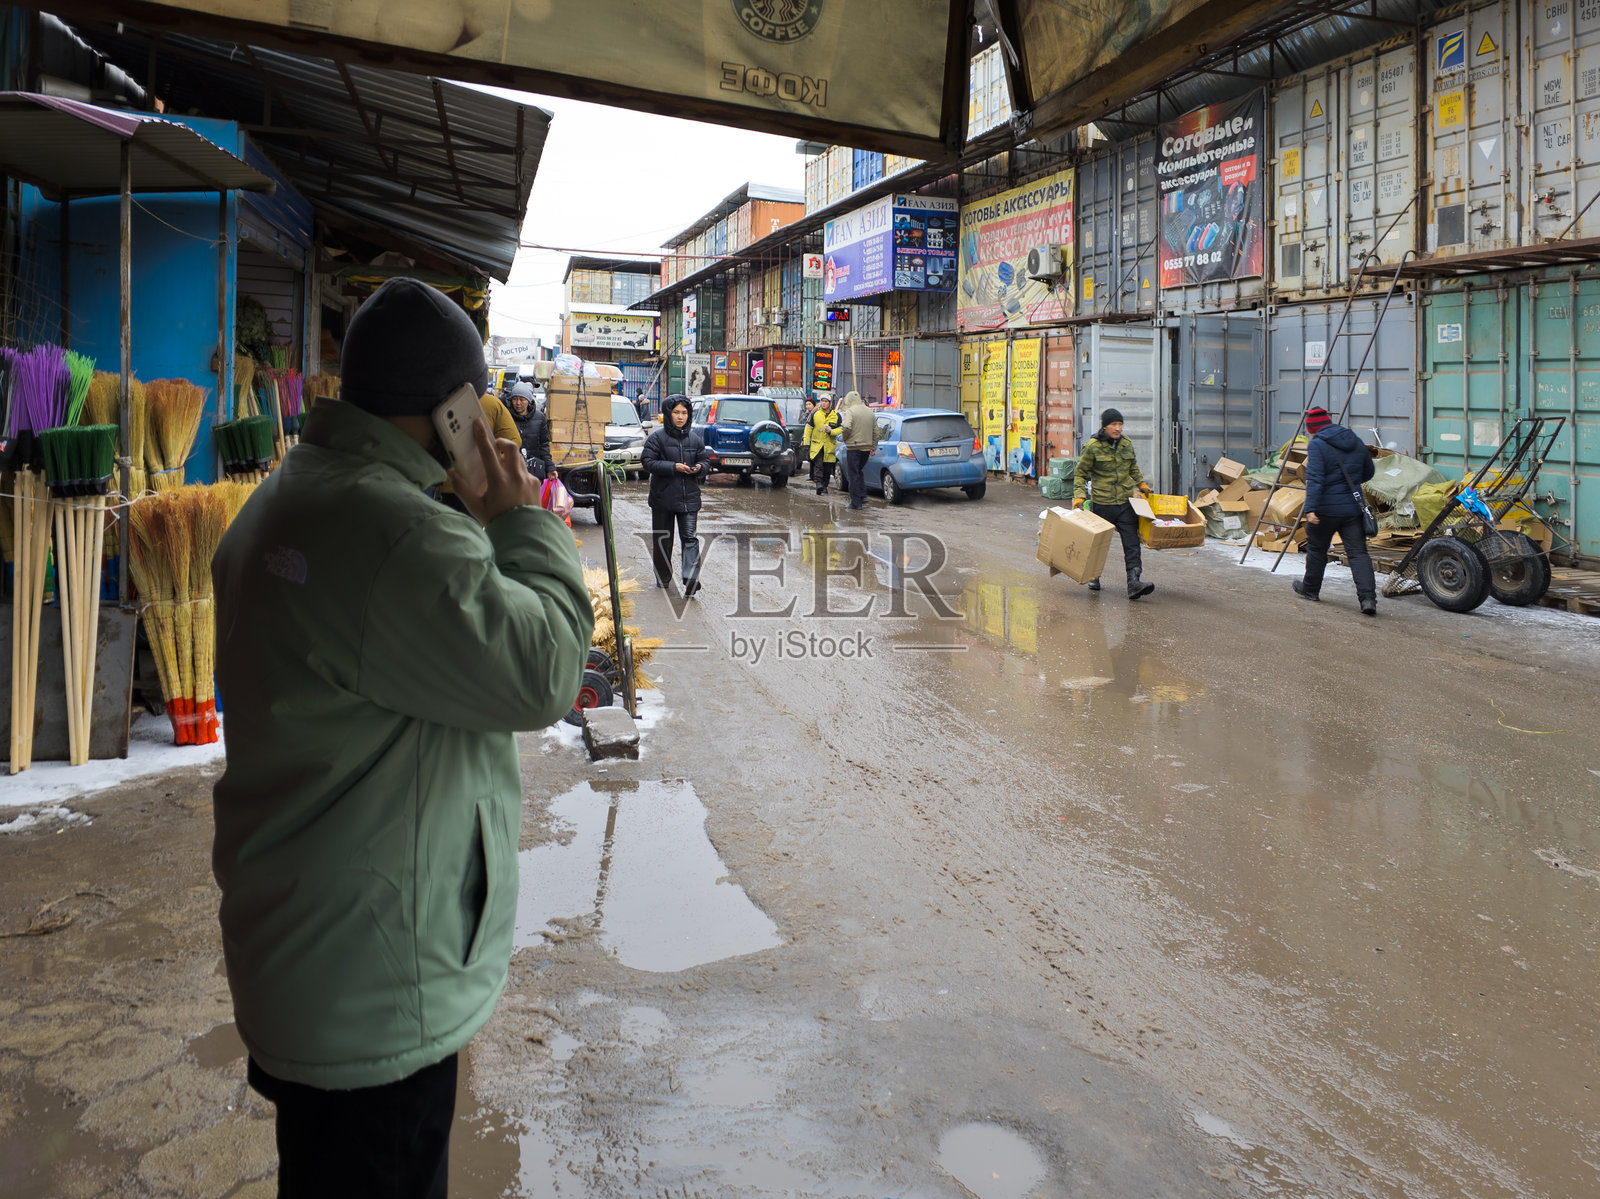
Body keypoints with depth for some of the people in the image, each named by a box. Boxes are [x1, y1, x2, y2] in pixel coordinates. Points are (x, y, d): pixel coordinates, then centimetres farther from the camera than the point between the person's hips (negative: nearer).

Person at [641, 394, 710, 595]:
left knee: (690, 538, -9)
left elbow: (706, 461, 13)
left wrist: (700, 468, -11)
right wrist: (673, 467, -19)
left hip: (689, 497, 1)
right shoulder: (657, 437, -3)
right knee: (662, 539, 10)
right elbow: (648, 461, -9)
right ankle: (662, 578, 23)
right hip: (663, 497, -1)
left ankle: (691, 578, -15)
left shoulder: (695, 438, 8)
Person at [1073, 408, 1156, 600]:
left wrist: (1142, 484, 27)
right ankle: (1093, 576, 32)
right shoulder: (1092, 446, -7)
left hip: (1126, 501, 3)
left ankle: (1134, 582, -14)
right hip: (1102, 503, -3)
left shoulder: (1127, 444, 8)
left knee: (1132, 542, -8)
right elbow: (1080, 473, -2)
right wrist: (1079, 496, -12)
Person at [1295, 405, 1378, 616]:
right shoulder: (1356, 442, 11)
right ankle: (1368, 597, -13)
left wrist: (1310, 508, -27)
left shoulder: (1317, 445, -10)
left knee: (1317, 549, 16)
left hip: (1326, 510, -5)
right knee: (1358, 553, 0)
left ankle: (1310, 589, 33)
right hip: (1353, 508, 5)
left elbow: (1314, 479, -22)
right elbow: (1368, 472, 23)